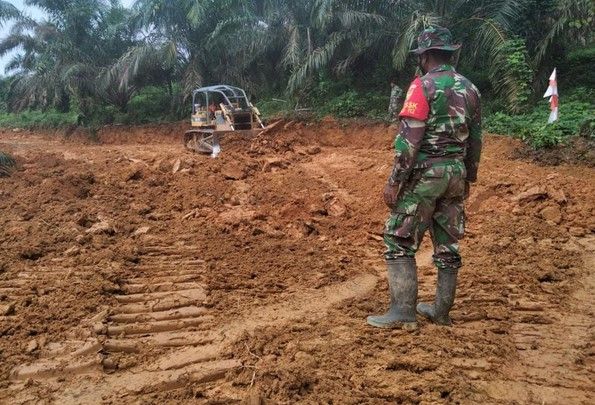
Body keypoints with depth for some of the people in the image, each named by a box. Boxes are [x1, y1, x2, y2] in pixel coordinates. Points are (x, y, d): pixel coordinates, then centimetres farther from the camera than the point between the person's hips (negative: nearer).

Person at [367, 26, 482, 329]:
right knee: (447, 244, 12)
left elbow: (409, 139, -17)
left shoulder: (423, 86, -10)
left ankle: (403, 312, 0)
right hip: (456, 172, 8)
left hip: (425, 173, -7)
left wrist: (394, 181, -14)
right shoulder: (470, 89, 12)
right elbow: (475, 139, 15)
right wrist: (468, 178, 23)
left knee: (400, 241, 0)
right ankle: (441, 311, 21)